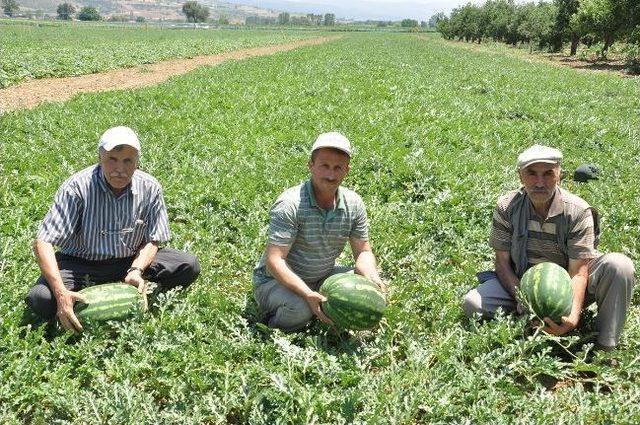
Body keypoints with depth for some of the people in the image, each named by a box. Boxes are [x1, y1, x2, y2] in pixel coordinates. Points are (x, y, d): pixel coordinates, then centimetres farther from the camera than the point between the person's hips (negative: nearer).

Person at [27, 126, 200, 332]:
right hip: (80, 263, -2)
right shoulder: (77, 187, -21)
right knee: (41, 299, -31)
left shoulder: (150, 188, -12)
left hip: (131, 261, 3)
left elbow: (152, 240, -2)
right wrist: (61, 292, -37)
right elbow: (43, 243, -24)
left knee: (189, 267, -16)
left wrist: (136, 270, -23)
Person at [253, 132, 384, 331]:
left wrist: (372, 277, -22)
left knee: (371, 286, -12)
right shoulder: (290, 204, -26)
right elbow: (274, 261, -29)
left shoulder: (353, 204, -7)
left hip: (321, 277, 6)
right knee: (299, 309, -36)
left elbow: (363, 251, 2)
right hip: (276, 280, -6)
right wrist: (308, 294, -43)